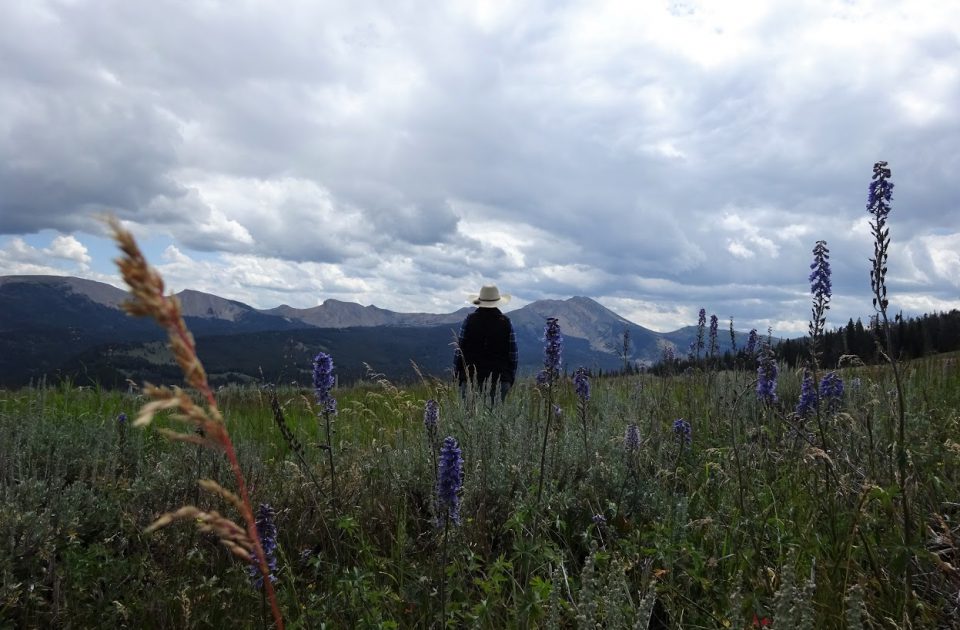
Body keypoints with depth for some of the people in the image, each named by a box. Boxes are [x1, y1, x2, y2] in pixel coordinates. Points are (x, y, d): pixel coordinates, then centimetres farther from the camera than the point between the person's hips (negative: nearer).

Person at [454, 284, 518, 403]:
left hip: (471, 378, 0)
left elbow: (459, 350, 1)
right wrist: (511, 378, 13)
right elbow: (513, 353, 4)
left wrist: (458, 376, 10)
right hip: (499, 379, 1)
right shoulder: (506, 322, 1)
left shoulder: (469, 320, -1)